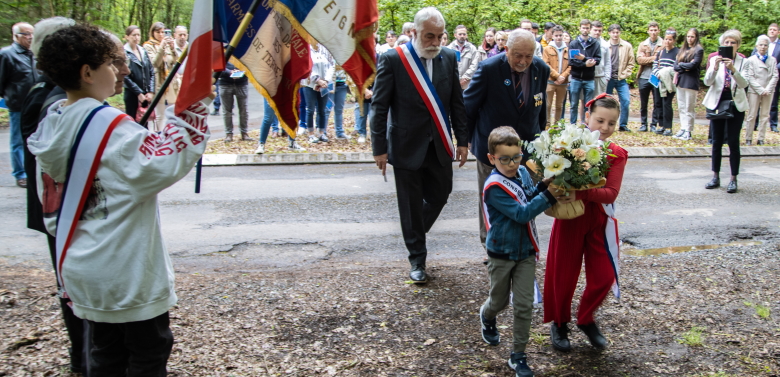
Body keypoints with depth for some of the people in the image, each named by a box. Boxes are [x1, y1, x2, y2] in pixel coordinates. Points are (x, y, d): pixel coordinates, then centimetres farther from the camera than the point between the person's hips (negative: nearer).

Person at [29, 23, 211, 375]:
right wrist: (191, 108, -26)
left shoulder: (50, 125, 5)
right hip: (129, 272, -8)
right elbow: (165, 164, -32)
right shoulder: (109, 125, -20)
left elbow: (50, 202, 12)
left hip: (83, 269, 8)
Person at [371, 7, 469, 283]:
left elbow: (457, 102, 7)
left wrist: (462, 140, 5)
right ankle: (417, 258, 24)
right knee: (411, 204, 7)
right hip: (407, 146, -4)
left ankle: (414, 234, 41)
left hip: (439, 146, 4)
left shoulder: (449, 58, 2)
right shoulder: (392, 60, -11)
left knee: (440, 194, 13)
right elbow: (379, 107, -9)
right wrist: (380, 148, -11)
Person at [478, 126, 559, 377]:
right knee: (499, 300, 16)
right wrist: (550, 196, -30)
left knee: (524, 305, 4)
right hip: (501, 254, -4)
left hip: (526, 252, 4)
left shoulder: (523, 173, -2)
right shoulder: (494, 187, -23)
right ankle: (487, 317, 51)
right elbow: (521, 213, -27)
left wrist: (543, 186, -16)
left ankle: (518, 355, 16)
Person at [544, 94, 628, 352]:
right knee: (564, 275, 10)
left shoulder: (617, 154, -5)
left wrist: (580, 192, -33)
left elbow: (611, 193, -17)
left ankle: (586, 319, 34)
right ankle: (559, 323, 33)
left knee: (604, 277, 7)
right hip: (569, 220, -2)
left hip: (600, 222, 2)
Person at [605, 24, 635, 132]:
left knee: (626, 101, -6)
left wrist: (624, 74, -2)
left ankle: (623, 125, 5)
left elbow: (631, 63, 7)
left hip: (621, 79, 1)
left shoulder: (627, 46, 4)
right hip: (608, 79, -1)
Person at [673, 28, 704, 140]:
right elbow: (675, 66, 7)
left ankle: (688, 131, 0)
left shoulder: (698, 50, -4)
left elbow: (693, 65, -15)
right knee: (681, 108, 9)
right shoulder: (682, 50, 15)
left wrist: (680, 64, 0)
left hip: (691, 82, -7)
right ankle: (683, 129, 15)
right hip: (680, 81, 7)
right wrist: (685, 67, -10)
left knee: (689, 108, -3)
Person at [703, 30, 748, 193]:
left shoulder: (743, 62, 0)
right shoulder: (714, 60, 3)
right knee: (717, 142, 6)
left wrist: (733, 69, -29)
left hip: (736, 105, -1)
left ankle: (733, 179, 4)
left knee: (733, 142, -2)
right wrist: (715, 68, -25)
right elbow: (707, 82, -8)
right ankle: (715, 177, 15)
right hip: (717, 103, 1)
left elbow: (744, 84, -14)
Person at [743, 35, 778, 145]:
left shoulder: (772, 60, 6)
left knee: (765, 115, 2)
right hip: (754, 91, -2)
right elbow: (750, 78, -4)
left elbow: (775, 76, 3)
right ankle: (748, 138, 4)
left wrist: (768, 89, -10)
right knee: (752, 115, -1)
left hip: (768, 92, 2)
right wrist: (761, 90, -11)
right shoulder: (751, 60, 1)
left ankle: (761, 139, 5)